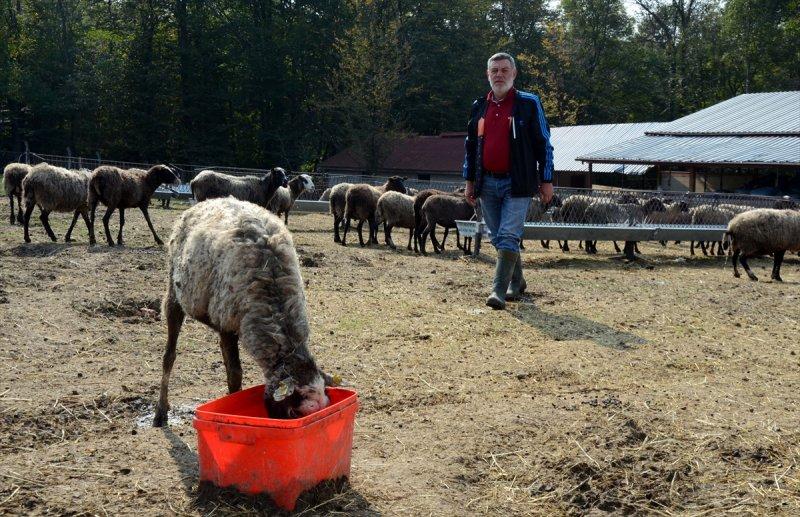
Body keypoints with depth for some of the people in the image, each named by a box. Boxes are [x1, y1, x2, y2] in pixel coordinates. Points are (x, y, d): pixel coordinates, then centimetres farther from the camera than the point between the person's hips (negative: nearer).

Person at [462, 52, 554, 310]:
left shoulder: (528, 103, -2)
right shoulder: (479, 106, 12)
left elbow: (544, 143, -1)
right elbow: (471, 145, 18)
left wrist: (546, 181, -4)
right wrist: (469, 180, 14)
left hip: (517, 184, -5)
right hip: (487, 183, 5)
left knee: (508, 237, -12)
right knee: (499, 238, 12)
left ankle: (499, 290, -12)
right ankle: (516, 282, 28)